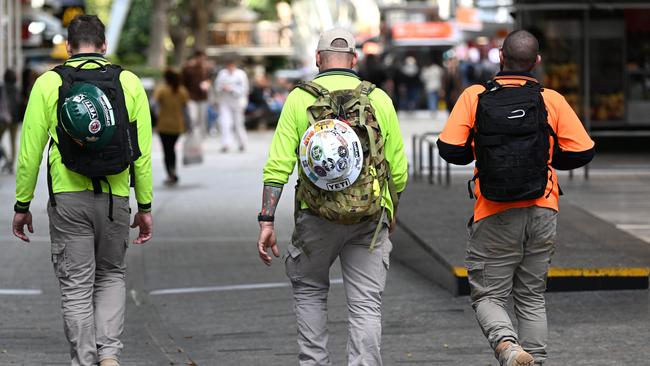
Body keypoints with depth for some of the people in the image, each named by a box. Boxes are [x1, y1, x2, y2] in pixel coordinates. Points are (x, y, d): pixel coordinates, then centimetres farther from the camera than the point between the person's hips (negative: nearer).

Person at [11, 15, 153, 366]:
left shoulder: (49, 83, 0)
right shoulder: (129, 83, 3)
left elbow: (30, 150, -2)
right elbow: (142, 151, 2)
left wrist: (22, 205, 6)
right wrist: (145, 207, 8)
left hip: (67, 199, -1)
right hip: (115, 199, 2)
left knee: (76, 287, 6)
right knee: (111, 276, 18)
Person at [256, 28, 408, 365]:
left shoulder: (299, 99, 0)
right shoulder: (379, 100, 3)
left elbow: (278, 166, -7)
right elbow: (398, 170, 6)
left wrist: (266, 221, -5)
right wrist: (392, 211, 23)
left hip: (316, 217, 0)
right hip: (370, 216, 0)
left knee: (308, 289, 21)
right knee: (366, 304, 3)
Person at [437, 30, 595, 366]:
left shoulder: (474, 97, -5)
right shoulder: (552, 101, -3)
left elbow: (449, 149, -8)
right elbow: (582, 153, -3)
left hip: (494, 217, -2)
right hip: (541, 212, 2)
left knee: (487, 297, 5)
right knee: (532, 298, 14)